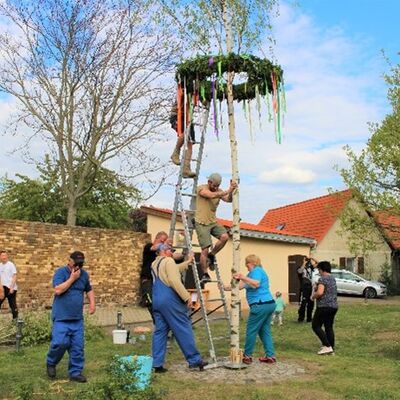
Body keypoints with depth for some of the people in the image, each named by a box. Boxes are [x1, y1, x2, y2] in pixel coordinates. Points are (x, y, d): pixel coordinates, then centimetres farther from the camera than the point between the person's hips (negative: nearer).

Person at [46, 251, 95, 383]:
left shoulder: (84, 274, 9)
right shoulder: (60, 272, -8)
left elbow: (89, 290, 23)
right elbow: (58, 290, -21)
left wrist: (92, 302, 6)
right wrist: (72, 278, -18)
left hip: (77, 318, 5)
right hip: (61, 317, -5)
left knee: (78, 346, 4)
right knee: (60, 343, -13)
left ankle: (75, 372, 15)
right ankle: (51, 363, 16)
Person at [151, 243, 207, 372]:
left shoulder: (154, 264, 21)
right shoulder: (168, 261, -5)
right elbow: (174, 281, -18)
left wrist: (188, 262, 42)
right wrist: (187, 296, -15)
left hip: (156, 301, 8)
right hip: (169, 300, -8)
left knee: (160, 331, 9)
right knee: (184, 329, -2)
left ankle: (157, 364, 7)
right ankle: (194, 360, 2)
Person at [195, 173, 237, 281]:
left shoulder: (219, 191, 8)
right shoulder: (201, 188, -9)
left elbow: (229, 200, -6)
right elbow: (212, 195, -27)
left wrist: (231, 190, -23)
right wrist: (228, 190, -28)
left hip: (213, 222, 5)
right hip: (201, 223, -5)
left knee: (224, 237, -19)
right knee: (205, 249, -10)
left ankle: (211, 255, 4)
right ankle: (205, 274, 4)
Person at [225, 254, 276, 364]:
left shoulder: (257, 270, -7)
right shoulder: (254, 272, 23)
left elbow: (256, 284, -26)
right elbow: (241, 286, 20)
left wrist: (243, 277, -32)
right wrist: (226, 288, 17)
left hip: (260, 305, -10)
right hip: (269, 304, 10)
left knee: (251, 330, 0)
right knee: (265, 331, 12)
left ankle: (247, 356, 8)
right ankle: (270, 355, 10)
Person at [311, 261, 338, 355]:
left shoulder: (322, 279, -13)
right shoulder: (333, 279, 16)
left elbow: (320, 292, -25)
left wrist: (314, 295, -6)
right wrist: (317, 286, 20)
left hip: (324, 306, -9)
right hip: (334, 306, 9)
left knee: (316, 326, -1)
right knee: (329, 327, 12)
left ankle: (327, 346, -8)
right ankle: (331, 348, 12)